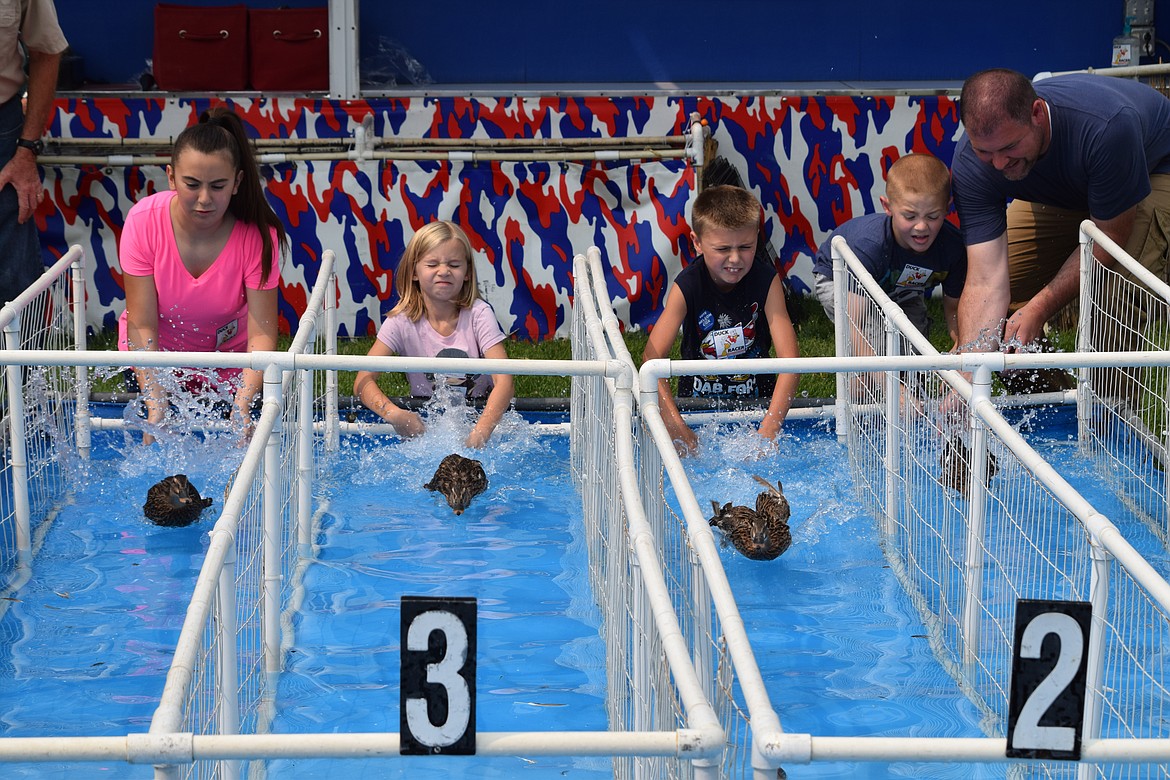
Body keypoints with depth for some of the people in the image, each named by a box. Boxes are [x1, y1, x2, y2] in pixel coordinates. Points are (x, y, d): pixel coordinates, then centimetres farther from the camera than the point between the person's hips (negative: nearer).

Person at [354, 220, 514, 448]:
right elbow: (363, 381, -18)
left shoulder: (478, 314, -14)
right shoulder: (402, 321, -11)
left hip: (482, 411, -1)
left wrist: (480, 433, -42)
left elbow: (504, 381, -24)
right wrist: (394, 414, -39)